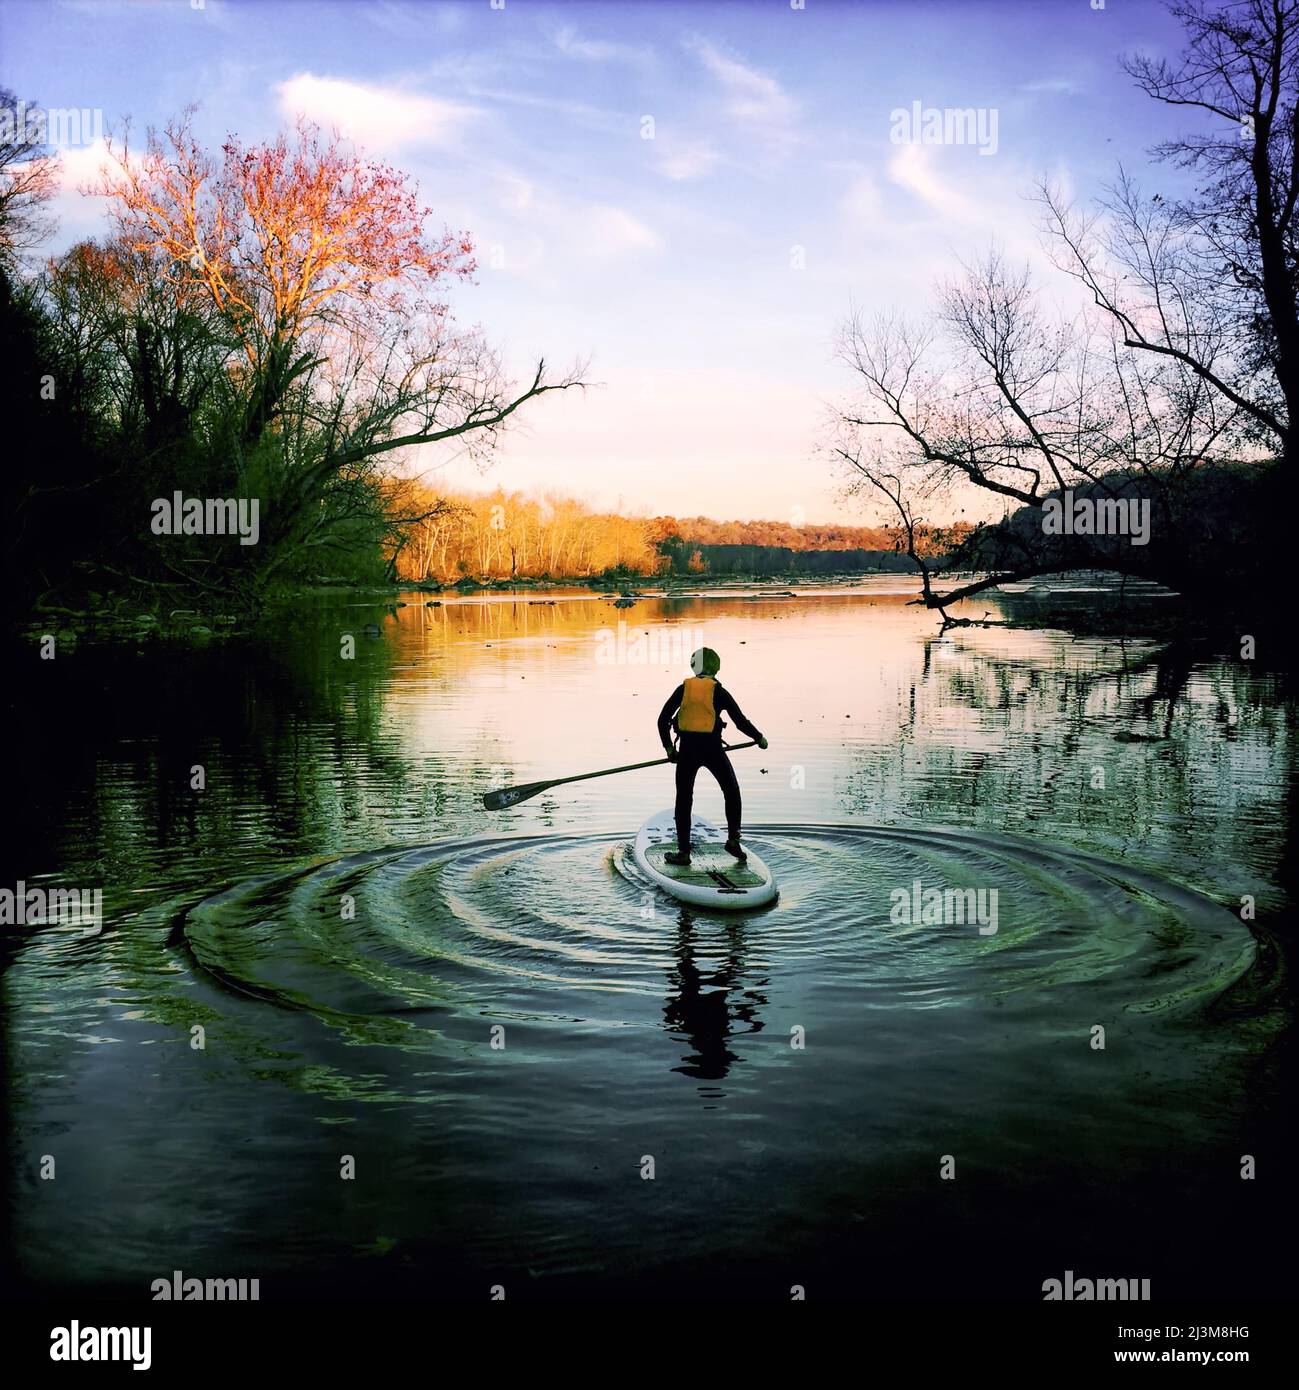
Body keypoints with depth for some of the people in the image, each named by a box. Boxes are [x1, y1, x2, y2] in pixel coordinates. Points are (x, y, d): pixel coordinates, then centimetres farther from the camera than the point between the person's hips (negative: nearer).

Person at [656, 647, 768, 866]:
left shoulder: (683, 688, 3)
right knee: (731, 792, 18)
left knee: (684, 799, 9)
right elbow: (740, 721, -1)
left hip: (687, 749, 1)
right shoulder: (719, 691, -1)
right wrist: (759, 739, 14)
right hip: (712, 748, -1)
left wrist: (669, 748, 11)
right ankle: (733, 839, 10)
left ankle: (683, 851, 7)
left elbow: (662, 720, 1)